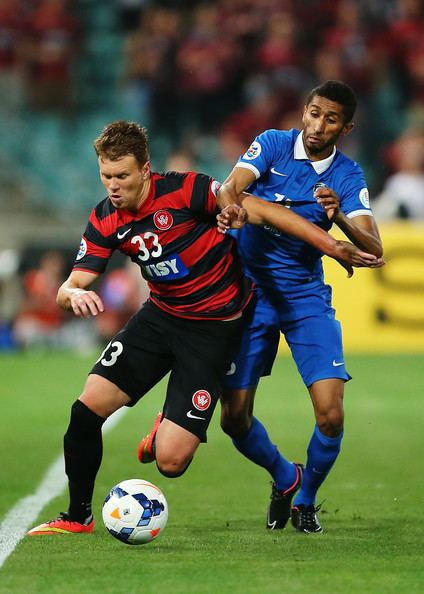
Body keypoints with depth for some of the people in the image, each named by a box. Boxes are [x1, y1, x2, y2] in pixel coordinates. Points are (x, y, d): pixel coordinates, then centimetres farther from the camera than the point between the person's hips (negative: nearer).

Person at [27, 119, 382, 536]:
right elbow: (68, 289, -3)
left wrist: (331, 245, -20)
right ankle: (77, 516, 9)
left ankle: (172, 428, 25)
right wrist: (74, 295, -30)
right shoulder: (105, 221, -4)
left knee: (171, 462, -14)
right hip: (161, 314, 5)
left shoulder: (183, 190, -21)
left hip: (215, 326, -5)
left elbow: (257, 210, -17)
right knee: (89, 405, -12)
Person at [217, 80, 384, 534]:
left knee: (331, 415, -13)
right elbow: (232, 186, -23)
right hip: (248, 289, -1)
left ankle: (305, 500, 15)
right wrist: (227, 207, -47)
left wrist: (338, 217, -32)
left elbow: (373, 249, -12)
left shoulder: (348, 177, -1)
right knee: (234, 418, -3)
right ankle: (284, 477, 28)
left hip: (306, 296, 1)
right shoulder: (273, 144, -4)